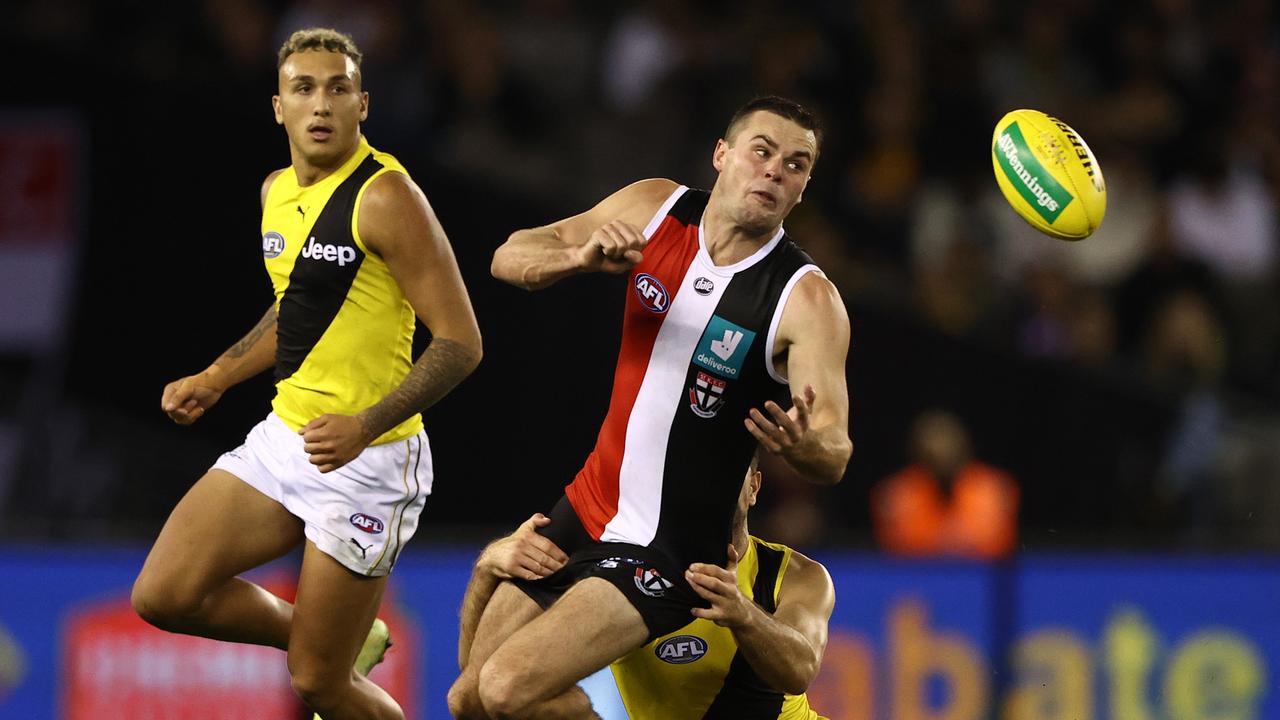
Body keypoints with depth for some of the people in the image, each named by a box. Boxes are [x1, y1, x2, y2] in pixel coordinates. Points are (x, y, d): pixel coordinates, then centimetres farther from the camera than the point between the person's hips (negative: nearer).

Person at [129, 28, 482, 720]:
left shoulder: (385, 196, -16)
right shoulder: (278, 191, 9)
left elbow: (460, 342, -17)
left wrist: (365, 425, -27)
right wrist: (215, 378, 19)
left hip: (367, 460, -8)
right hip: (283, 438, 8)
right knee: (165, 596, -3)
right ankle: (331, 643, 20)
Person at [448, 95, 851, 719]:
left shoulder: (805, 298, -16)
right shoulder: (654, 210, -3)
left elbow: (834, 458, -21)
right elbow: (510, 258, 1)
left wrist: (804, 444, -46)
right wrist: (582, 257, -21)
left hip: (669, 551, -6)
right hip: (584, 514, 6)